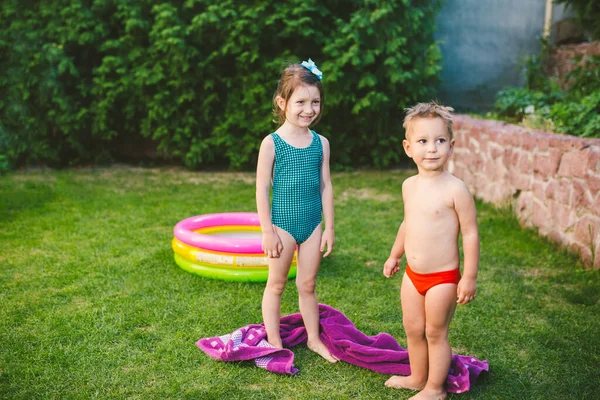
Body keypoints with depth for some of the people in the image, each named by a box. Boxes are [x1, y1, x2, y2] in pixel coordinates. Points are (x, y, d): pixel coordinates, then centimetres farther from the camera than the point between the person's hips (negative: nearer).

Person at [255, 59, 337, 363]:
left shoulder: (321, 143, 1)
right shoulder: (272, 143, -10)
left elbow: (325, 186, 6)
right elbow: (262, 189, -9)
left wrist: (329, 227, 5)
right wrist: (267, 230, -10)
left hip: (312, 224, 3)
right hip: (282, 223, -3)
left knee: (308, 285, 15)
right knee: (276, 284, 10)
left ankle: (314, 338, 30)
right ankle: (274, 342, 23)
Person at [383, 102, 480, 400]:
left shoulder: (455, 189, -19)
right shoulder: (409, 186, 1)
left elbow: (470, 233, -15)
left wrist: (469, 278, -16)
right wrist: (394, 256, 24)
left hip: (443, 278, -6)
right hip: (412, 275, 6)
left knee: (435, 333, 9)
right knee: (412, 329, 19)